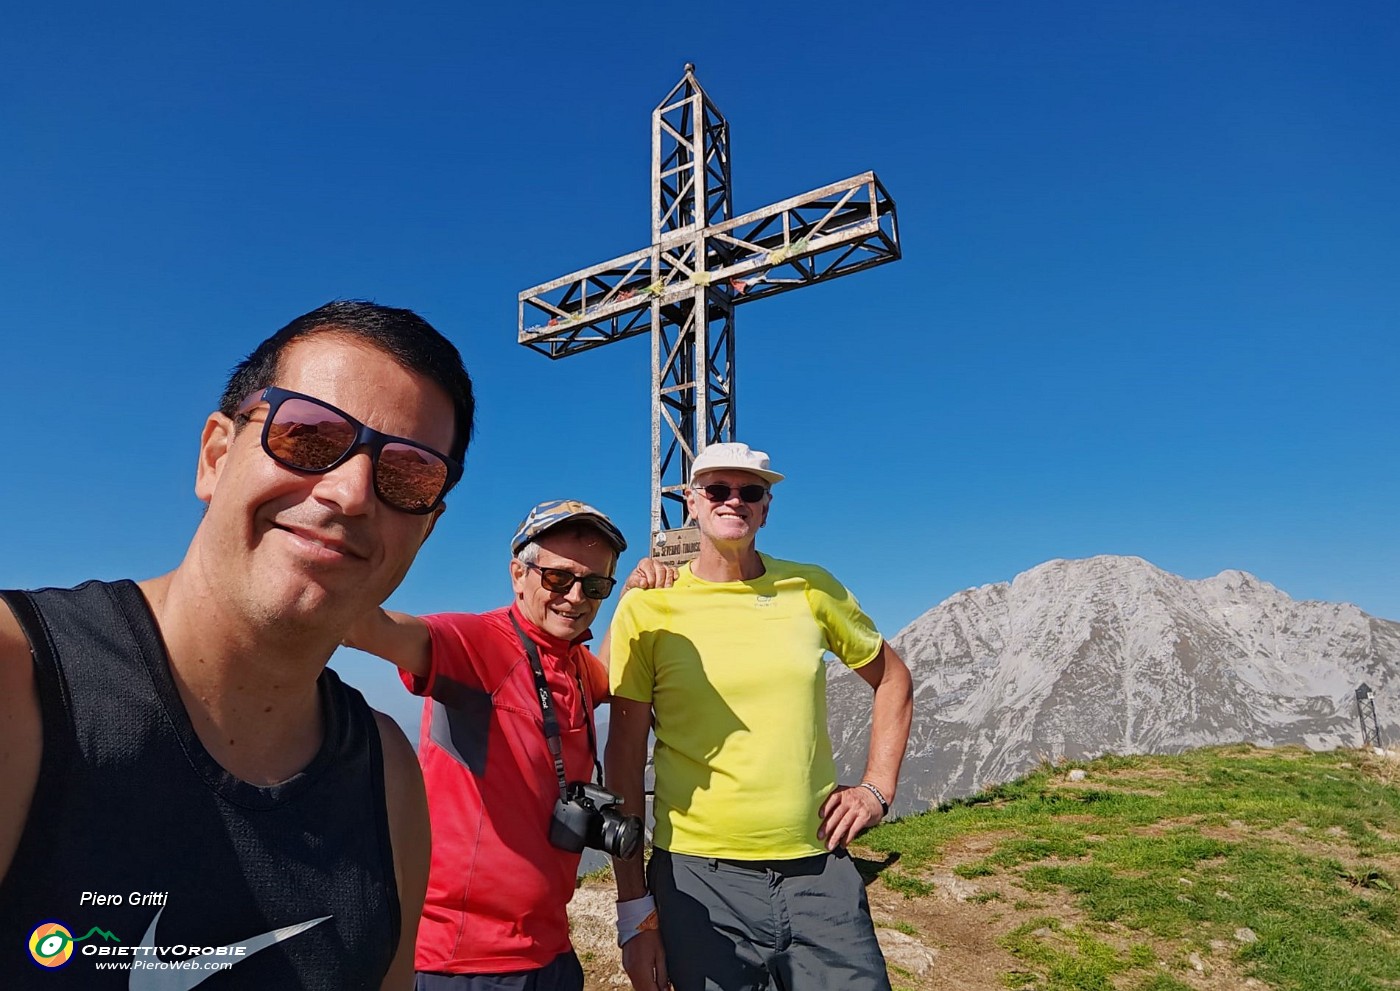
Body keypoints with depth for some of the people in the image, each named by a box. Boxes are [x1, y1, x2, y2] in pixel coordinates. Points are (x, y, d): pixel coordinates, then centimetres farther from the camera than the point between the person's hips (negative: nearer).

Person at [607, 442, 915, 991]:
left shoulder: (811, 589, 1)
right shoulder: (648, 607, -6)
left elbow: (892, 679, 16)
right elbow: (624, 758, -3)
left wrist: (877, 788, 6)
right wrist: (633, 905, -3)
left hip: (819, 872, 2)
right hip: (697, 878, -2)